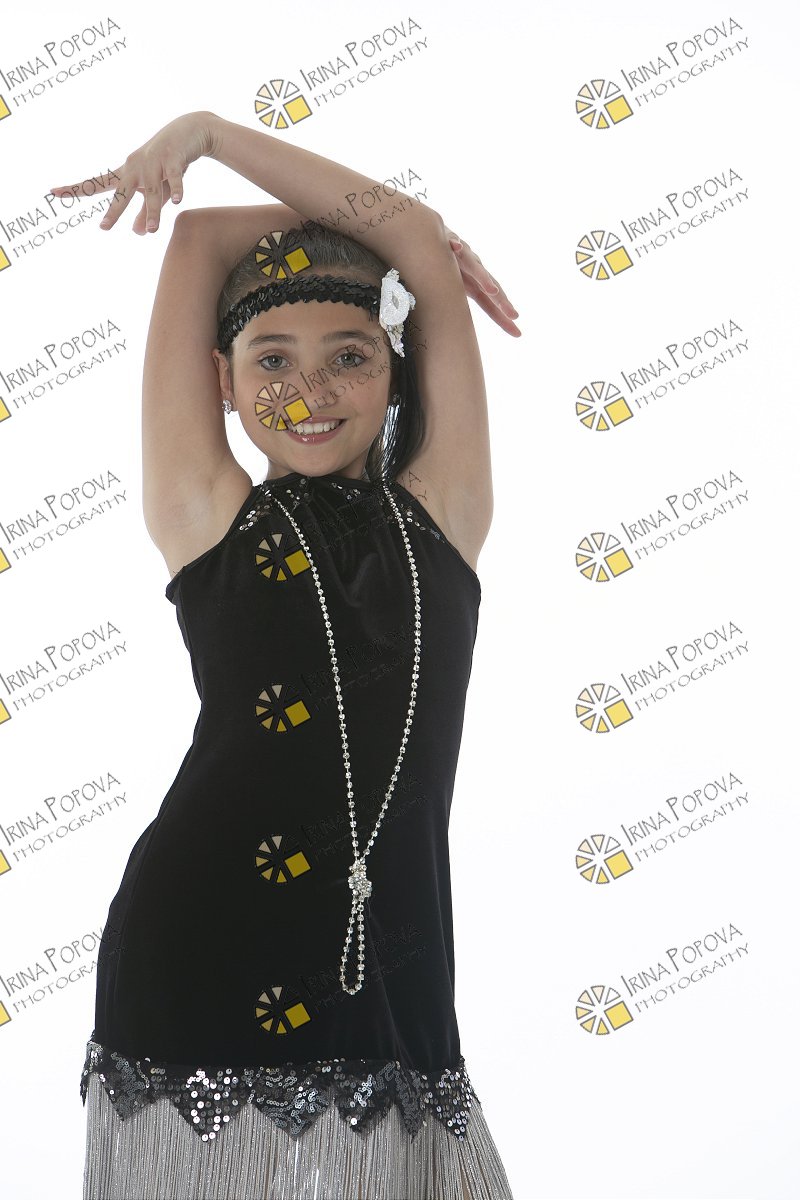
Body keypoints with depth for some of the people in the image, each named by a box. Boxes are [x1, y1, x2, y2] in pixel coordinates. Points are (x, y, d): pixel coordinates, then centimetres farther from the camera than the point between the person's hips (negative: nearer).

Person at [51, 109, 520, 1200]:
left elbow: (423, 242, 6)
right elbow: (199, 241, 8)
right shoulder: (208, 518, 4)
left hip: (392, 978, 2)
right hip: (199, 972, -1)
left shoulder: (442, 513, 7)